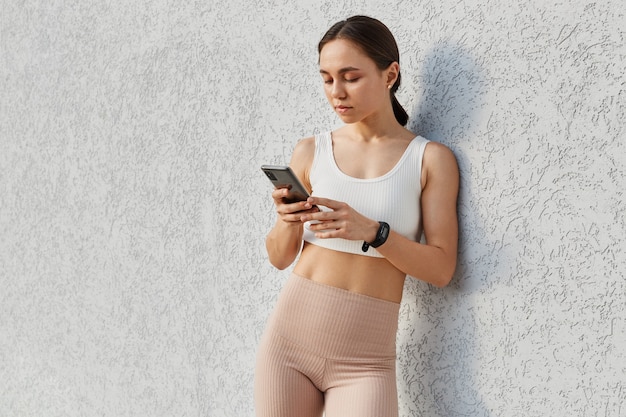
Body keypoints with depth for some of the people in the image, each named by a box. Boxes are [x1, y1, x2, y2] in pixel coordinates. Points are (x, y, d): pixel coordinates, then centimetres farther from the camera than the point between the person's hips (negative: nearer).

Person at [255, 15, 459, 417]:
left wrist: (371, 231, -20)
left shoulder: (430, 158, -2)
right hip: (288, 338, 2)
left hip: (364, 358, -2)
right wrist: (288, 221, -12)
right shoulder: (311, 152, 4)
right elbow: (280, 258, 9)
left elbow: (441, 268, -6)